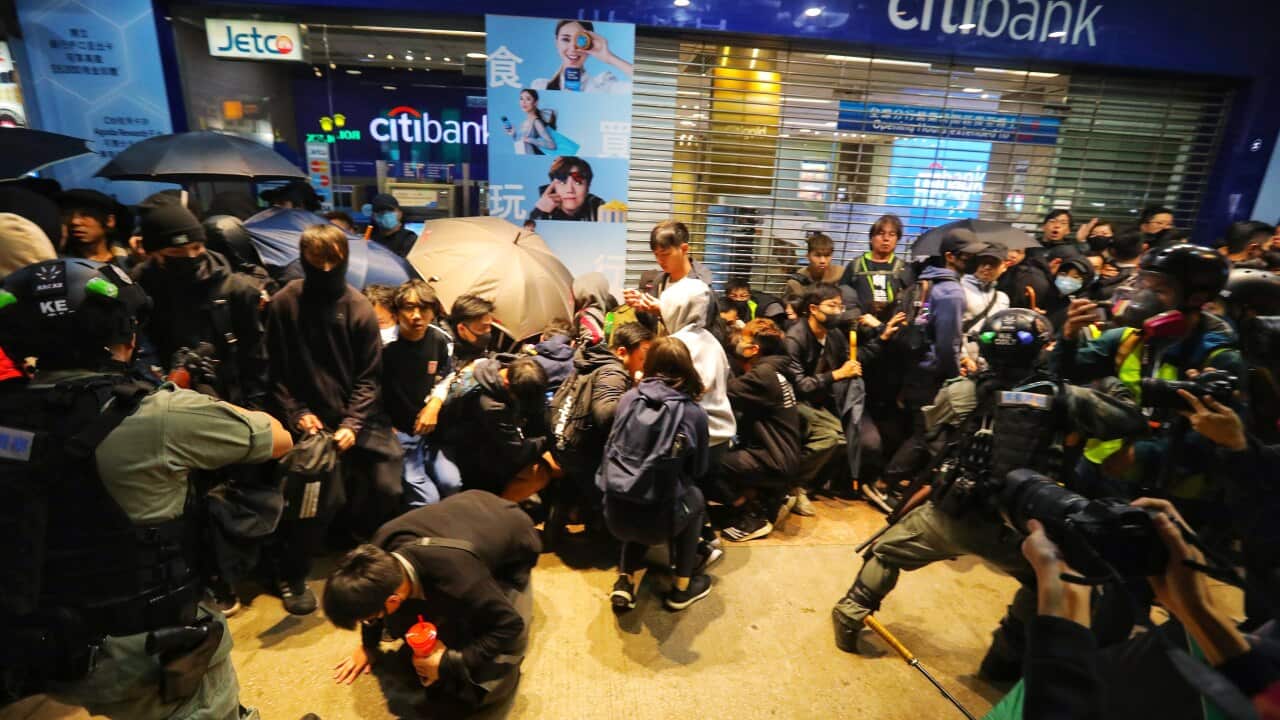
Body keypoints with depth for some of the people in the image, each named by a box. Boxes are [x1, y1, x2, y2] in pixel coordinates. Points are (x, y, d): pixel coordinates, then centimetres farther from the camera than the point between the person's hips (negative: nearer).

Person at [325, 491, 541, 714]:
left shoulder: (456, 576, -45)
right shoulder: (383, 544, -24)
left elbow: (510, 625, -29)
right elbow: (375, 595, 2)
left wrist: (448, 662, -27)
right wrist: (368, 644, 12)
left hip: (511, 553, -5)